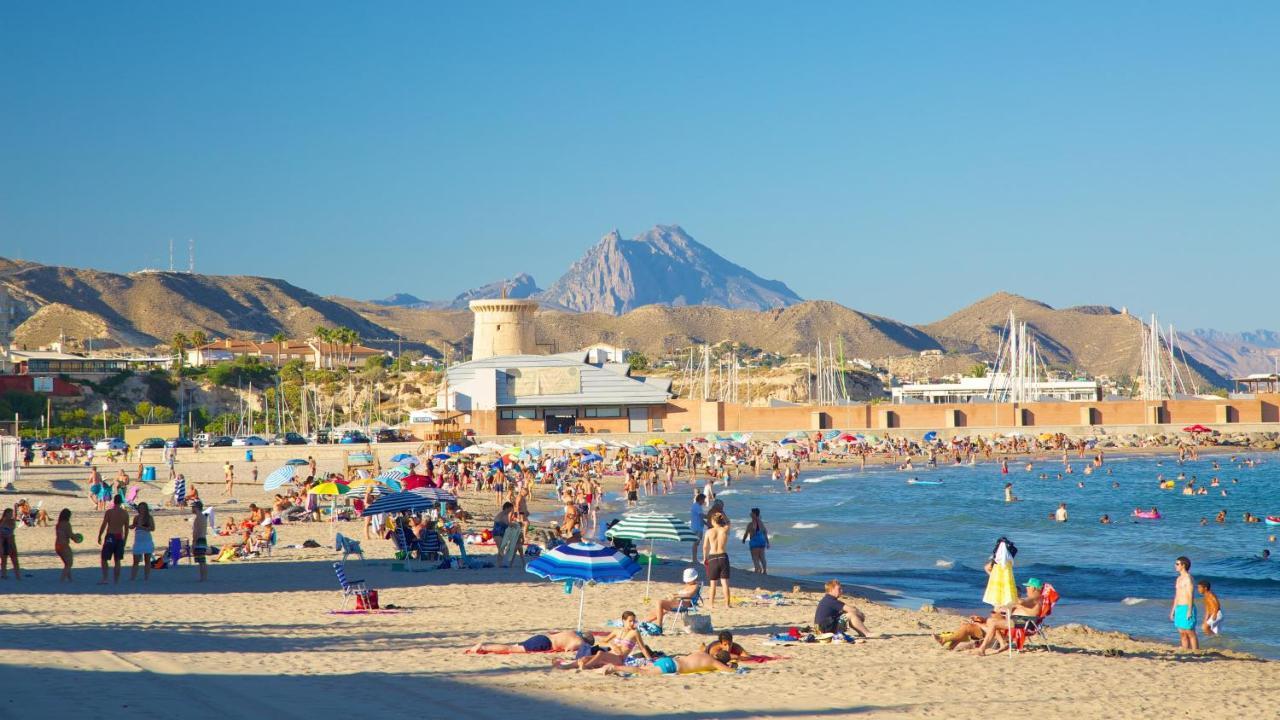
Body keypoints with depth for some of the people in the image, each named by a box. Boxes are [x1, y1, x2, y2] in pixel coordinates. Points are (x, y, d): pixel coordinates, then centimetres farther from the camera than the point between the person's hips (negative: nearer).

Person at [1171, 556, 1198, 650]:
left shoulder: (1188, 578, -12)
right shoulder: (1179, 578, 17)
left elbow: (1191, 596, -17)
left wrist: (1189, 611, -22)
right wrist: (1173, 610, 21)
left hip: (1187, 608, -9)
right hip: (1179, 609, 9)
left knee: (1190, 633, -8)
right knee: (1182, 634, 8)